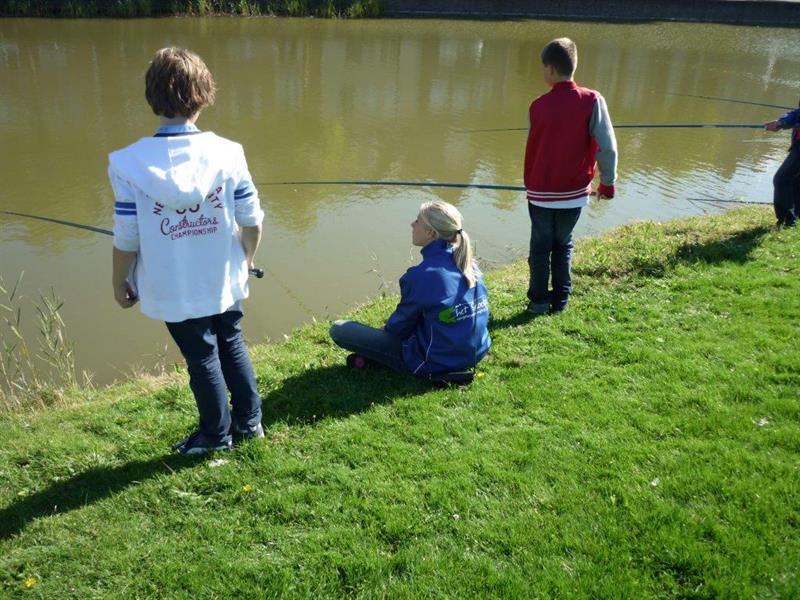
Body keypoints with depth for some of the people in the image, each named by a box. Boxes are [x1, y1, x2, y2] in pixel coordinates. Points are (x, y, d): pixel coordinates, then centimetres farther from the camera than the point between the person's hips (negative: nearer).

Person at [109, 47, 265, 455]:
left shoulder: (130, 163, -18)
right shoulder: (228, 153, -13)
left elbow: (127, 238, -13)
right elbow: (251, 220, -6)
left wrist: (119, 283, 4)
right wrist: (247, 258, 14)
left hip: (176, 290, -2)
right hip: (224, 282, 2)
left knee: (202, 359, 15)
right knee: (232, 345, 24)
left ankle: (217, 435, 34)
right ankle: (249, 421, 37)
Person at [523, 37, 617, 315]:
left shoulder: (539, 105, -9)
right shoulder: (593, 100, -10)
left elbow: (532, 149, -1)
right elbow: (607, 146, -12)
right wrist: (608, 182, 0)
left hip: (541, 191, -1)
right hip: (575, 191, 1)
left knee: (540, 246, 14)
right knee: (563, 244, 19)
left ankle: (539, 300, 17)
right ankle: (561, 299, 21)